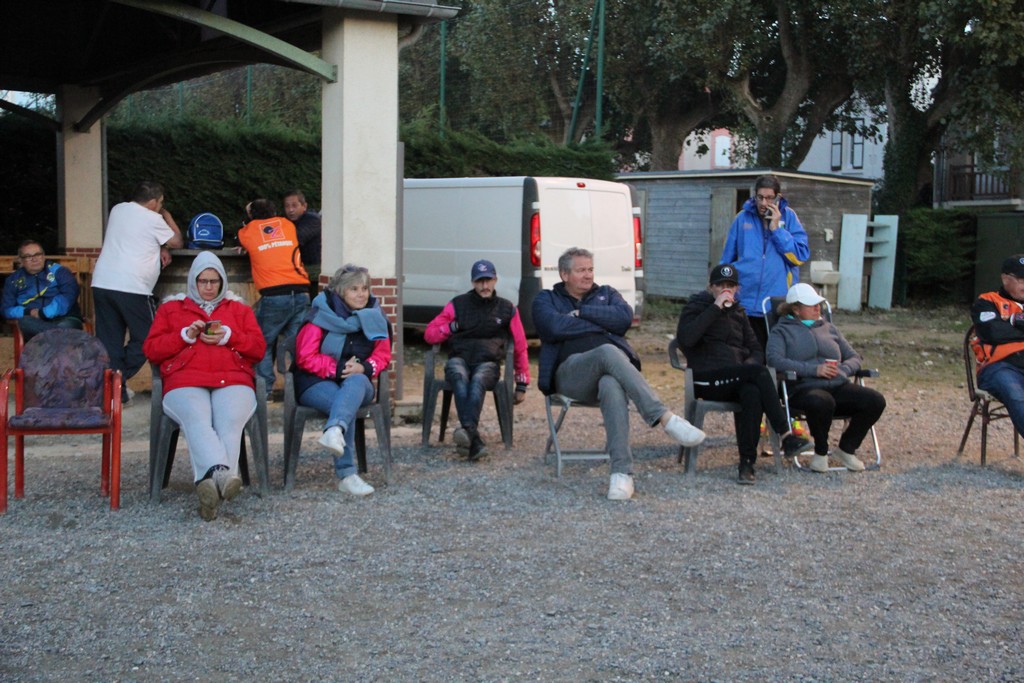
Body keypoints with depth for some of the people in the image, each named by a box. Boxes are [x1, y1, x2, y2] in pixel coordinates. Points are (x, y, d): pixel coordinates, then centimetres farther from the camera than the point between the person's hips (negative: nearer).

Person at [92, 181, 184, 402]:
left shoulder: (117, 210, 17)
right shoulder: (153, 219, -2)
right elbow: (178, 242, 11)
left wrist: (159, 248, 19)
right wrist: (168, 217, 24)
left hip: (101, 283, 6)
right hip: (132, 288, -6)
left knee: (109, 341, 7)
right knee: (145, 338, 7)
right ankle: (118, 380, -4)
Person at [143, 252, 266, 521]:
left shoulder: (239, 309, 29)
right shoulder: (171, 308, 28)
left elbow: (259, 348, 18)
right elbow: (151, 350, 17)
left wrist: (228, 336, 1)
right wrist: (185, 335, 2)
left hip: (233, 381, 1)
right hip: (185, 383, -1)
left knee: (230, 422, -36)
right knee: (197, 420, -38)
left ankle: (210, 481, -55)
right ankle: (222, 473, -62)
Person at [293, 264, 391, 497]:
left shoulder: (374, 316, 9)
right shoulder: (321, 316, -3)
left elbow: (383, 354, 7)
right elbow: (305, 357, -7)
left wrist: (364, 368, -15)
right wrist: (337, 369, -19)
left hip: (358, 381, 3)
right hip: (317, 382, -2)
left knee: (356, 382, -37)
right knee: (345, 404, -36)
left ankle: (334, 430, -64)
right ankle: (346, 475, -44)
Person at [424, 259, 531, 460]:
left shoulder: (507, 309, 17)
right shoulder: (457, 305, 16)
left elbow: (520, 347, 19)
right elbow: (429, 334, 15)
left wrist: (522, 384, 16)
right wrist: (452, 327, -3)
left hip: (487, 363, 0)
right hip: (459, 359, 0)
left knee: (478, 380, -38)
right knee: (459, 376, -38)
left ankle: (467, 431, -59)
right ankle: (474, 439, -55)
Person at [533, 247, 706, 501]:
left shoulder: (606, 294, 28)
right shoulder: (546, 299, 21)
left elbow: (625, 318, 4)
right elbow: (554, 327, -4)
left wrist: (582, 313, 3)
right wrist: (601, 323, 4)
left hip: (610, 368, 2)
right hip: (571, 372, -2)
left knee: (612, 387, -39)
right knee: (608, 351, -38)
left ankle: (621, 473, -49)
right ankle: (665, 418, -47)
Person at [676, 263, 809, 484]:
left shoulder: (738, 312, 23)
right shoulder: (696, 307, 7)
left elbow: (756, 350, 22)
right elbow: (685, 338, -15)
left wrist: (750, 366, -3)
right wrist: (715, 308, -15)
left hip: (736, 381, 4)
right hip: (707, 381, -4)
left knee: (752, 393, -34)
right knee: (759, 372, -30)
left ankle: (747, 463, -35)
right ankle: (786, 436, -30)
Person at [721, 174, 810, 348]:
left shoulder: (788, 216, 2)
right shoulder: (743, 218, 4)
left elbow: (801, 255, -6)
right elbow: (726, 260, 10)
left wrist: (776, 229, -11)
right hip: (746, 304, 1)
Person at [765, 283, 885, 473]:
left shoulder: (829, 328, 27)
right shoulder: (782, 331, 11)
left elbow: (855, 358, 25)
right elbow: (775, 360, -8)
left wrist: (842, 370, -1)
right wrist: (814, 369, -15)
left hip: (838, 386, 5)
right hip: (804, 388, -5)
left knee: (875, 400, -21)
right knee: (822, 402, -41)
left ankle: (847, 448, 0)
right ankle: (821, 452, -12)